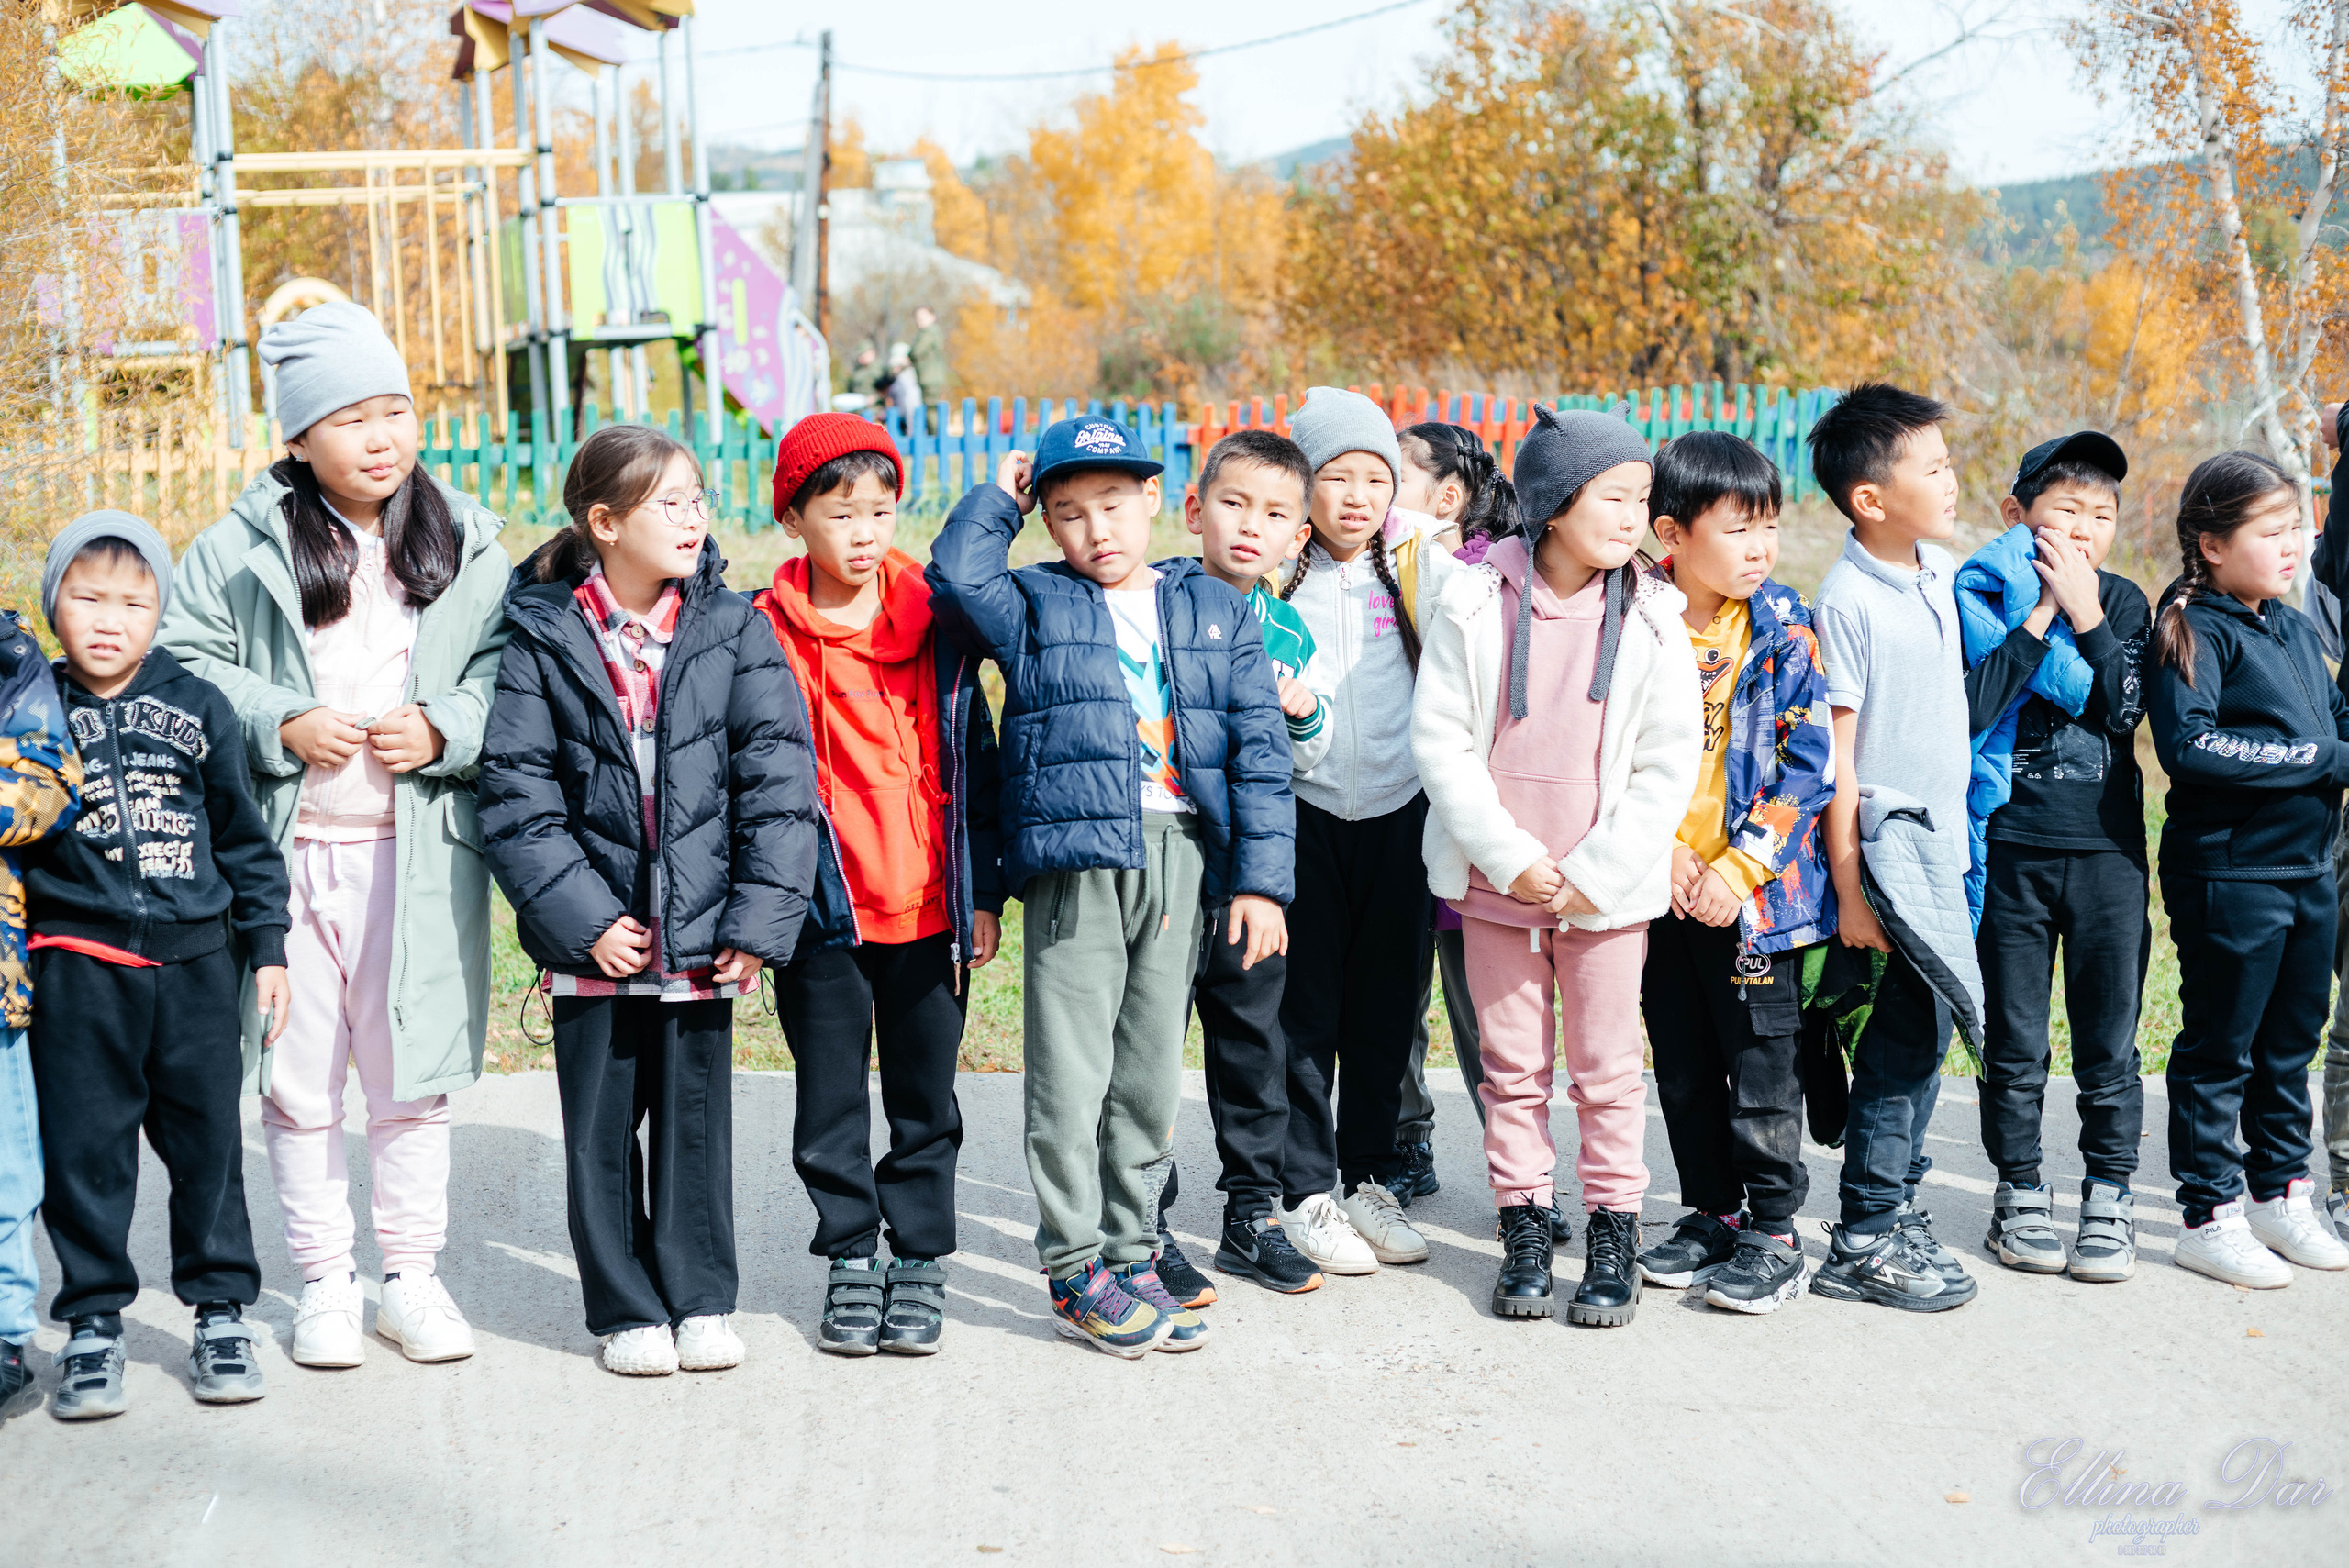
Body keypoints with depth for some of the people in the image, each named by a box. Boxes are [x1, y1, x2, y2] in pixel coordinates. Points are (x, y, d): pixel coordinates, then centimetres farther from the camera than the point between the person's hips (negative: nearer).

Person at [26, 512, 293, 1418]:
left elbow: (244, 836, 11)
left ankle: (222, 1311, 19)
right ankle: (93, 1324, 17)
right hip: (78, 963, -1)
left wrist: (266, 947, 9)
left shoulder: (198, 708, 5)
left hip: (195, 960, 1)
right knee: (85, 1147, 4)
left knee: (208, 1140, 6)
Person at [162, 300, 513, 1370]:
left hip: (417, 852, 1)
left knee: (412, 1070, 7)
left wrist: (442, 731, -12)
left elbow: (508, 674, 5)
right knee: (296, 1073, 6)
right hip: (283, 849, 0)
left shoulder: (465, 547, 6)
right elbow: (184, 664, 1)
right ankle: (324, 1283, 19)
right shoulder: (245, 546, 1)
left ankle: (411, 1275, 21)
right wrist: (281, 725, -12)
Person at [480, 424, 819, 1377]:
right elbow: (517, 794, -6)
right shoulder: (542, 638, -4)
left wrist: (759, 918, -9)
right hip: (593, 934, -1)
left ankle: (700, 1300, 23)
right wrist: (581, 915, -12)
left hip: (700, 929, 1)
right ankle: (626, 1309, 21)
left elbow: (777, 779, -3)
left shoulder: (734, 629, 0)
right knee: (600, 1126, 8)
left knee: (696, 1115, 9)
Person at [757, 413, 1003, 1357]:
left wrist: (983, 893, 4)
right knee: (831, 1100, 8)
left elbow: (973, 764, 7)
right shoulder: (764, 636, -2)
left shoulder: (935, 624, 3)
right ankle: (851, 1257, 23)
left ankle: (920, 1260, 23)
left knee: (924, 1099, 10)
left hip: (929, 910, 1)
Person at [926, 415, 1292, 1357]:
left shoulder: (1214, 610, 12)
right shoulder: (1034, 606, 7)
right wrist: (1001, 498, 2)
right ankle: (1074, 1271, 7)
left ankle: (1128, 1251, 23)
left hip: (1184, 856, 3)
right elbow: (958, 578, -15)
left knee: (1152, 1071, 10)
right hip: (1077, 856, -3)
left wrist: (1261, 878, 0)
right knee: (1071, 1071, -3)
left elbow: (1258, 748, 8)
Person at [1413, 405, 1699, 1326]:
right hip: (1492, 880, 0)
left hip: (1606, 890, 0)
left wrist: (1593, 873, -10)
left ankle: (1613, 1233, 19)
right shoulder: (1476, 604, -5)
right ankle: (1524, 1231, 22)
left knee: (1607, 1068, 6)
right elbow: (1438, 739, -5)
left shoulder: (1651, 619, -3)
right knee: (1512, 1066, 10)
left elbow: (1669, 764, -3)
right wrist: (1511, 859, -11)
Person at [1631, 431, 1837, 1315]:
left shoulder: (1785, 630, -6)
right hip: (1660, 886, 3)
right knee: (1682, 1066, 13)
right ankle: (1711, 1214, 28)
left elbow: (1809, 764, -9)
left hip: (1755, 887, -3)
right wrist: (1662, 845, -8)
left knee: (1763, 1066, 2)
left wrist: (1738, 868, -15)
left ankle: (1773, 1232, 14)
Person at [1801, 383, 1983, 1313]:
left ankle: (1895, 1209, 22)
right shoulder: (1847, 601, -15)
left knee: (1922, 1026, 11)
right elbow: (1833, 755, -14)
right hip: (1890, 839, -8)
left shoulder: (1940, 570, 8)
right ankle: (1863, 1243, 1)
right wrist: (1849, 887, -15)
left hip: (1944, 834, 8)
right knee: (1913, 1028, -7)